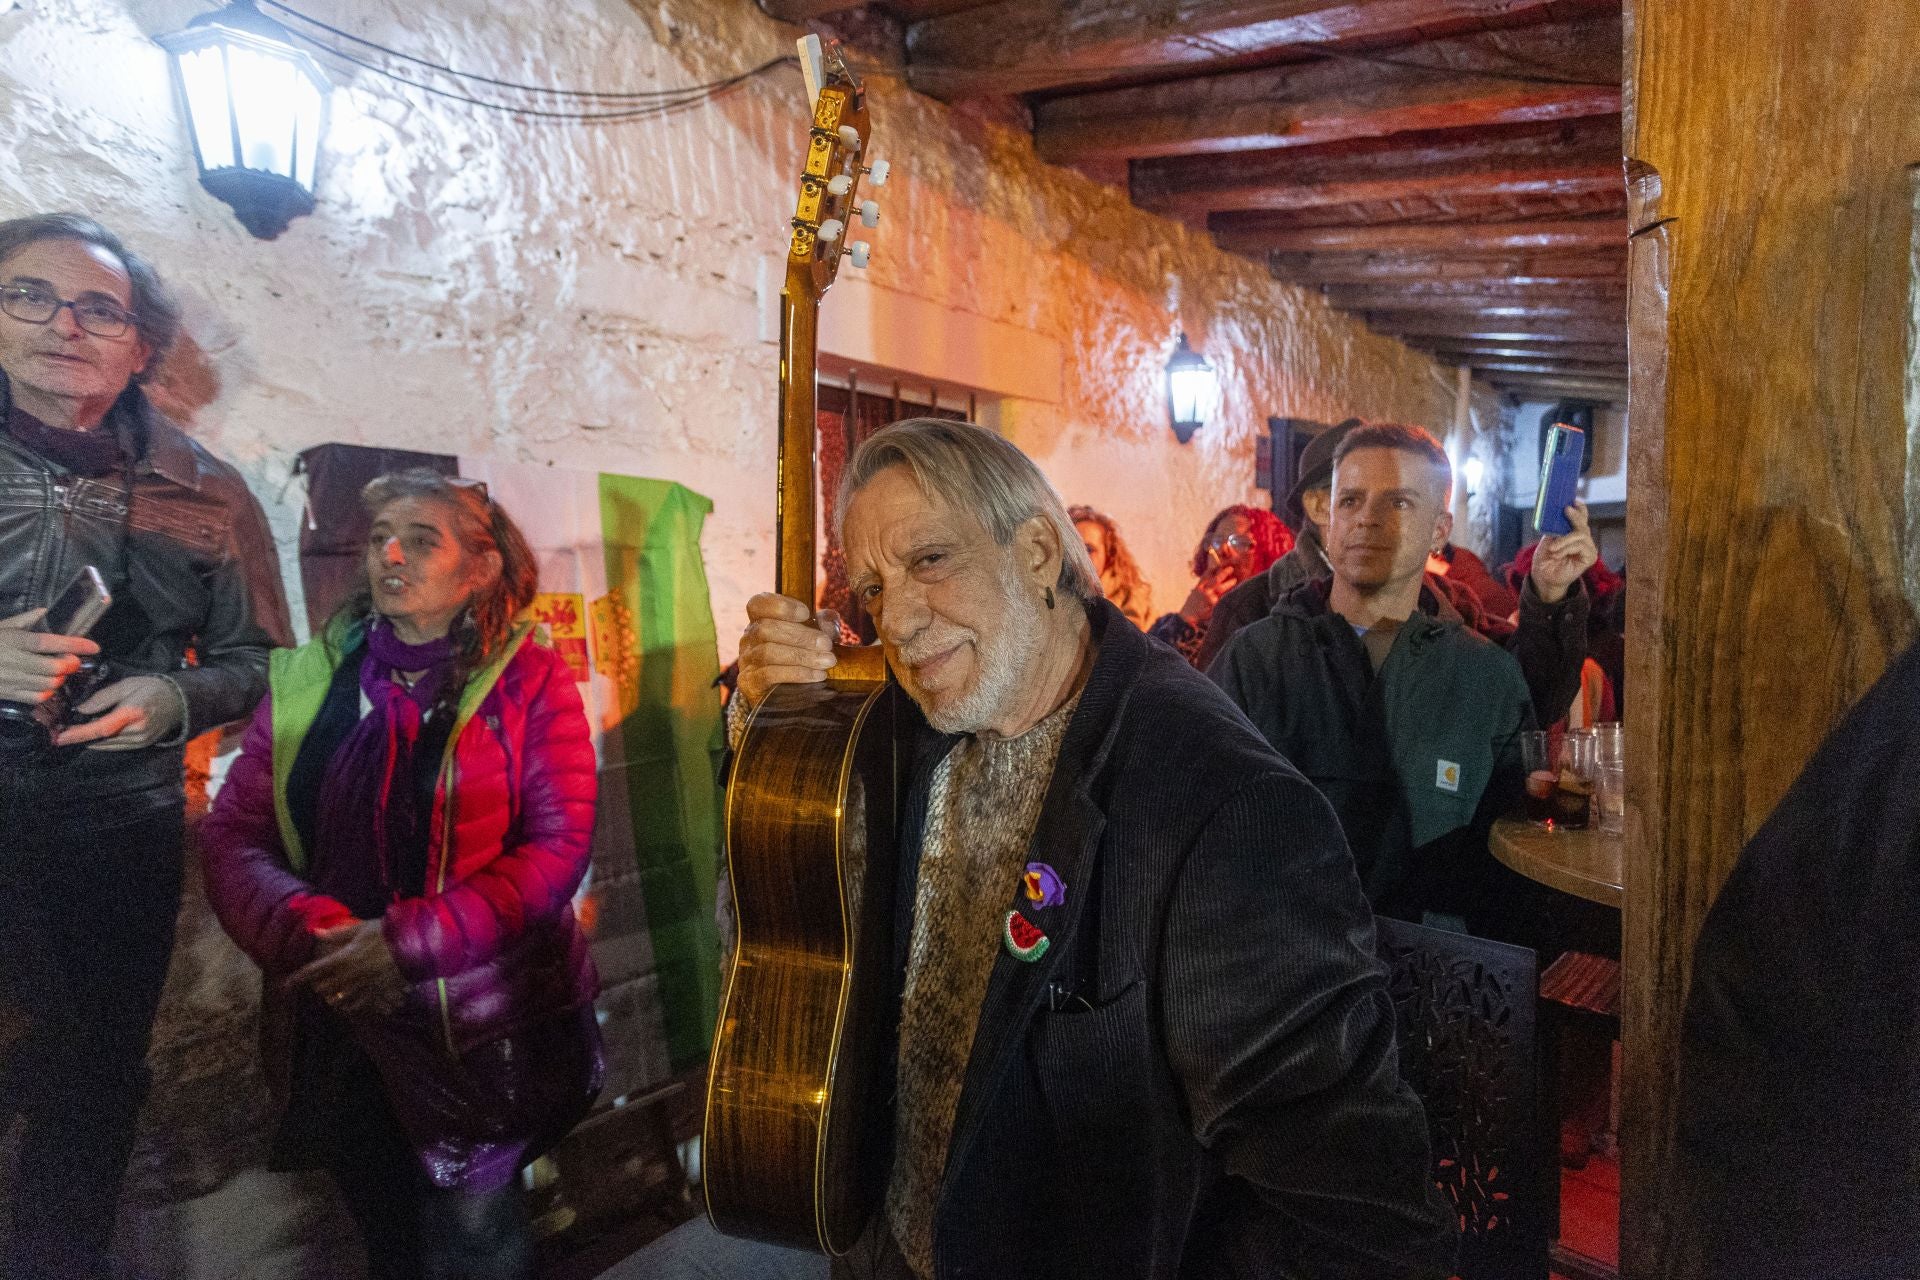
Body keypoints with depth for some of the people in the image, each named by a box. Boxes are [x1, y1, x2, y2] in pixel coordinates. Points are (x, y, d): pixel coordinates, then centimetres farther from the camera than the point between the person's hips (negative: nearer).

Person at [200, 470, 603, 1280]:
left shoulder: (529, 681, -5)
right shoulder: (307, 681, 4)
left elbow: (557, 849, -12)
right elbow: (232, 836, 1)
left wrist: (406, 942, -21)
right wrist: (314, 931, -18)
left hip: (488, 1029, -3)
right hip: (341, 1032, 3)